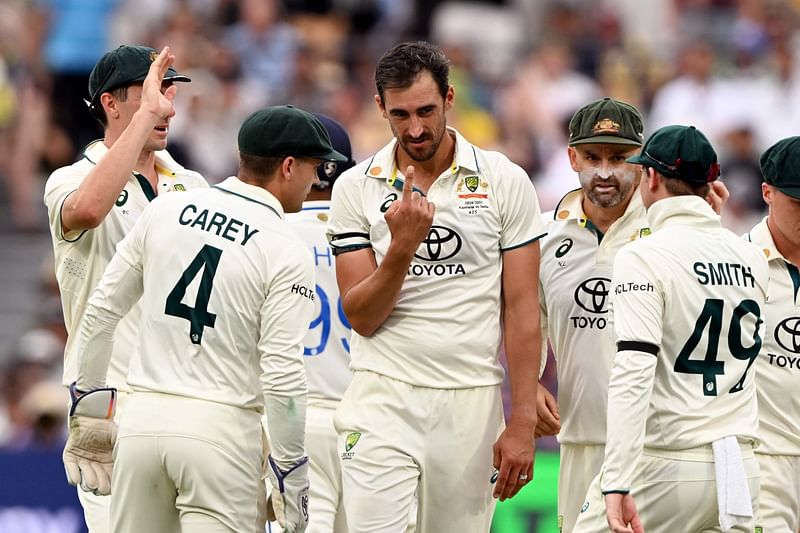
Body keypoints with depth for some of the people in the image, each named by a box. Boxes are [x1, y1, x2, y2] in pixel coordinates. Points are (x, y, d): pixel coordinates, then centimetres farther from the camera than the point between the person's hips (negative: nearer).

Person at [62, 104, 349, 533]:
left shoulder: (164, 211, 7)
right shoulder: (288, 253, -8)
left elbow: (102, 311, 10)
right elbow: (282, 374, -13)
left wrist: (88, 407, 19)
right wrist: (290, 474, -6)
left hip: (143, 418, 5)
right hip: (221, 430, -5)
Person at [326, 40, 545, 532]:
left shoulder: (504, 182, 1)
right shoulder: (356, 188, 3)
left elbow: (521, 310, 1)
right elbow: (361, 317, -1)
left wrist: (522, 424, -4)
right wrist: (402, 247, -18)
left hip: (471, 401, 0)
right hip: (383, 399, 0)